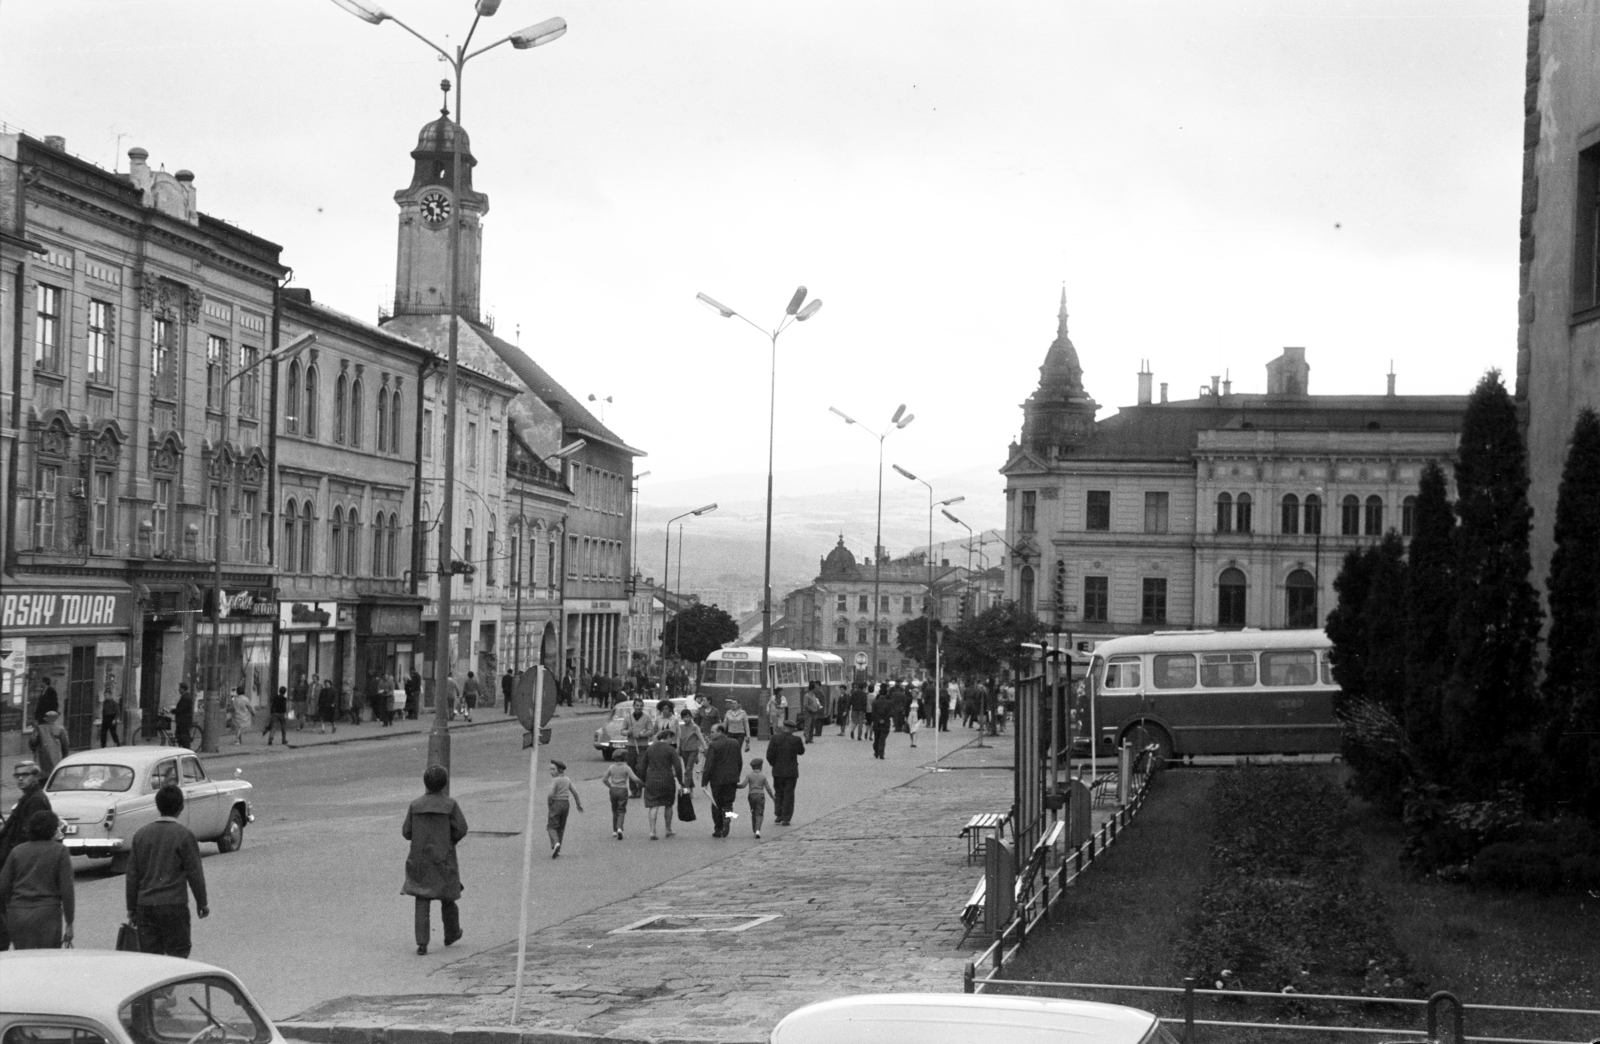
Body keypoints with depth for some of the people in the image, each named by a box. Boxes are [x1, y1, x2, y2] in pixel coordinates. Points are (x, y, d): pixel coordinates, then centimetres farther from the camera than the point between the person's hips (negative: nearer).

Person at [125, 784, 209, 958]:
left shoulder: (141, 834, 5)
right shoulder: (183, 835, -8)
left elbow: (132, 876, 8)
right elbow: (195, 873, -5)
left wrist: (131, 908, 15)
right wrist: (202, 903, 7)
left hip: (145, 906, 4)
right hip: (174, 906, -4)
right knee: (177, 955, 3)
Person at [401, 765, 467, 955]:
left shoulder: (415, 805, -2)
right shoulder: (450, 804, -9)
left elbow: (406, 832, 0)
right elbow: (461, 829, -10)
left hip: (419, 860, 1)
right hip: (443, 859, -1)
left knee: (422, 902, 0)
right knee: (447, 897, 17)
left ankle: (422, 943, -9)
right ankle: (451, 934, 34)